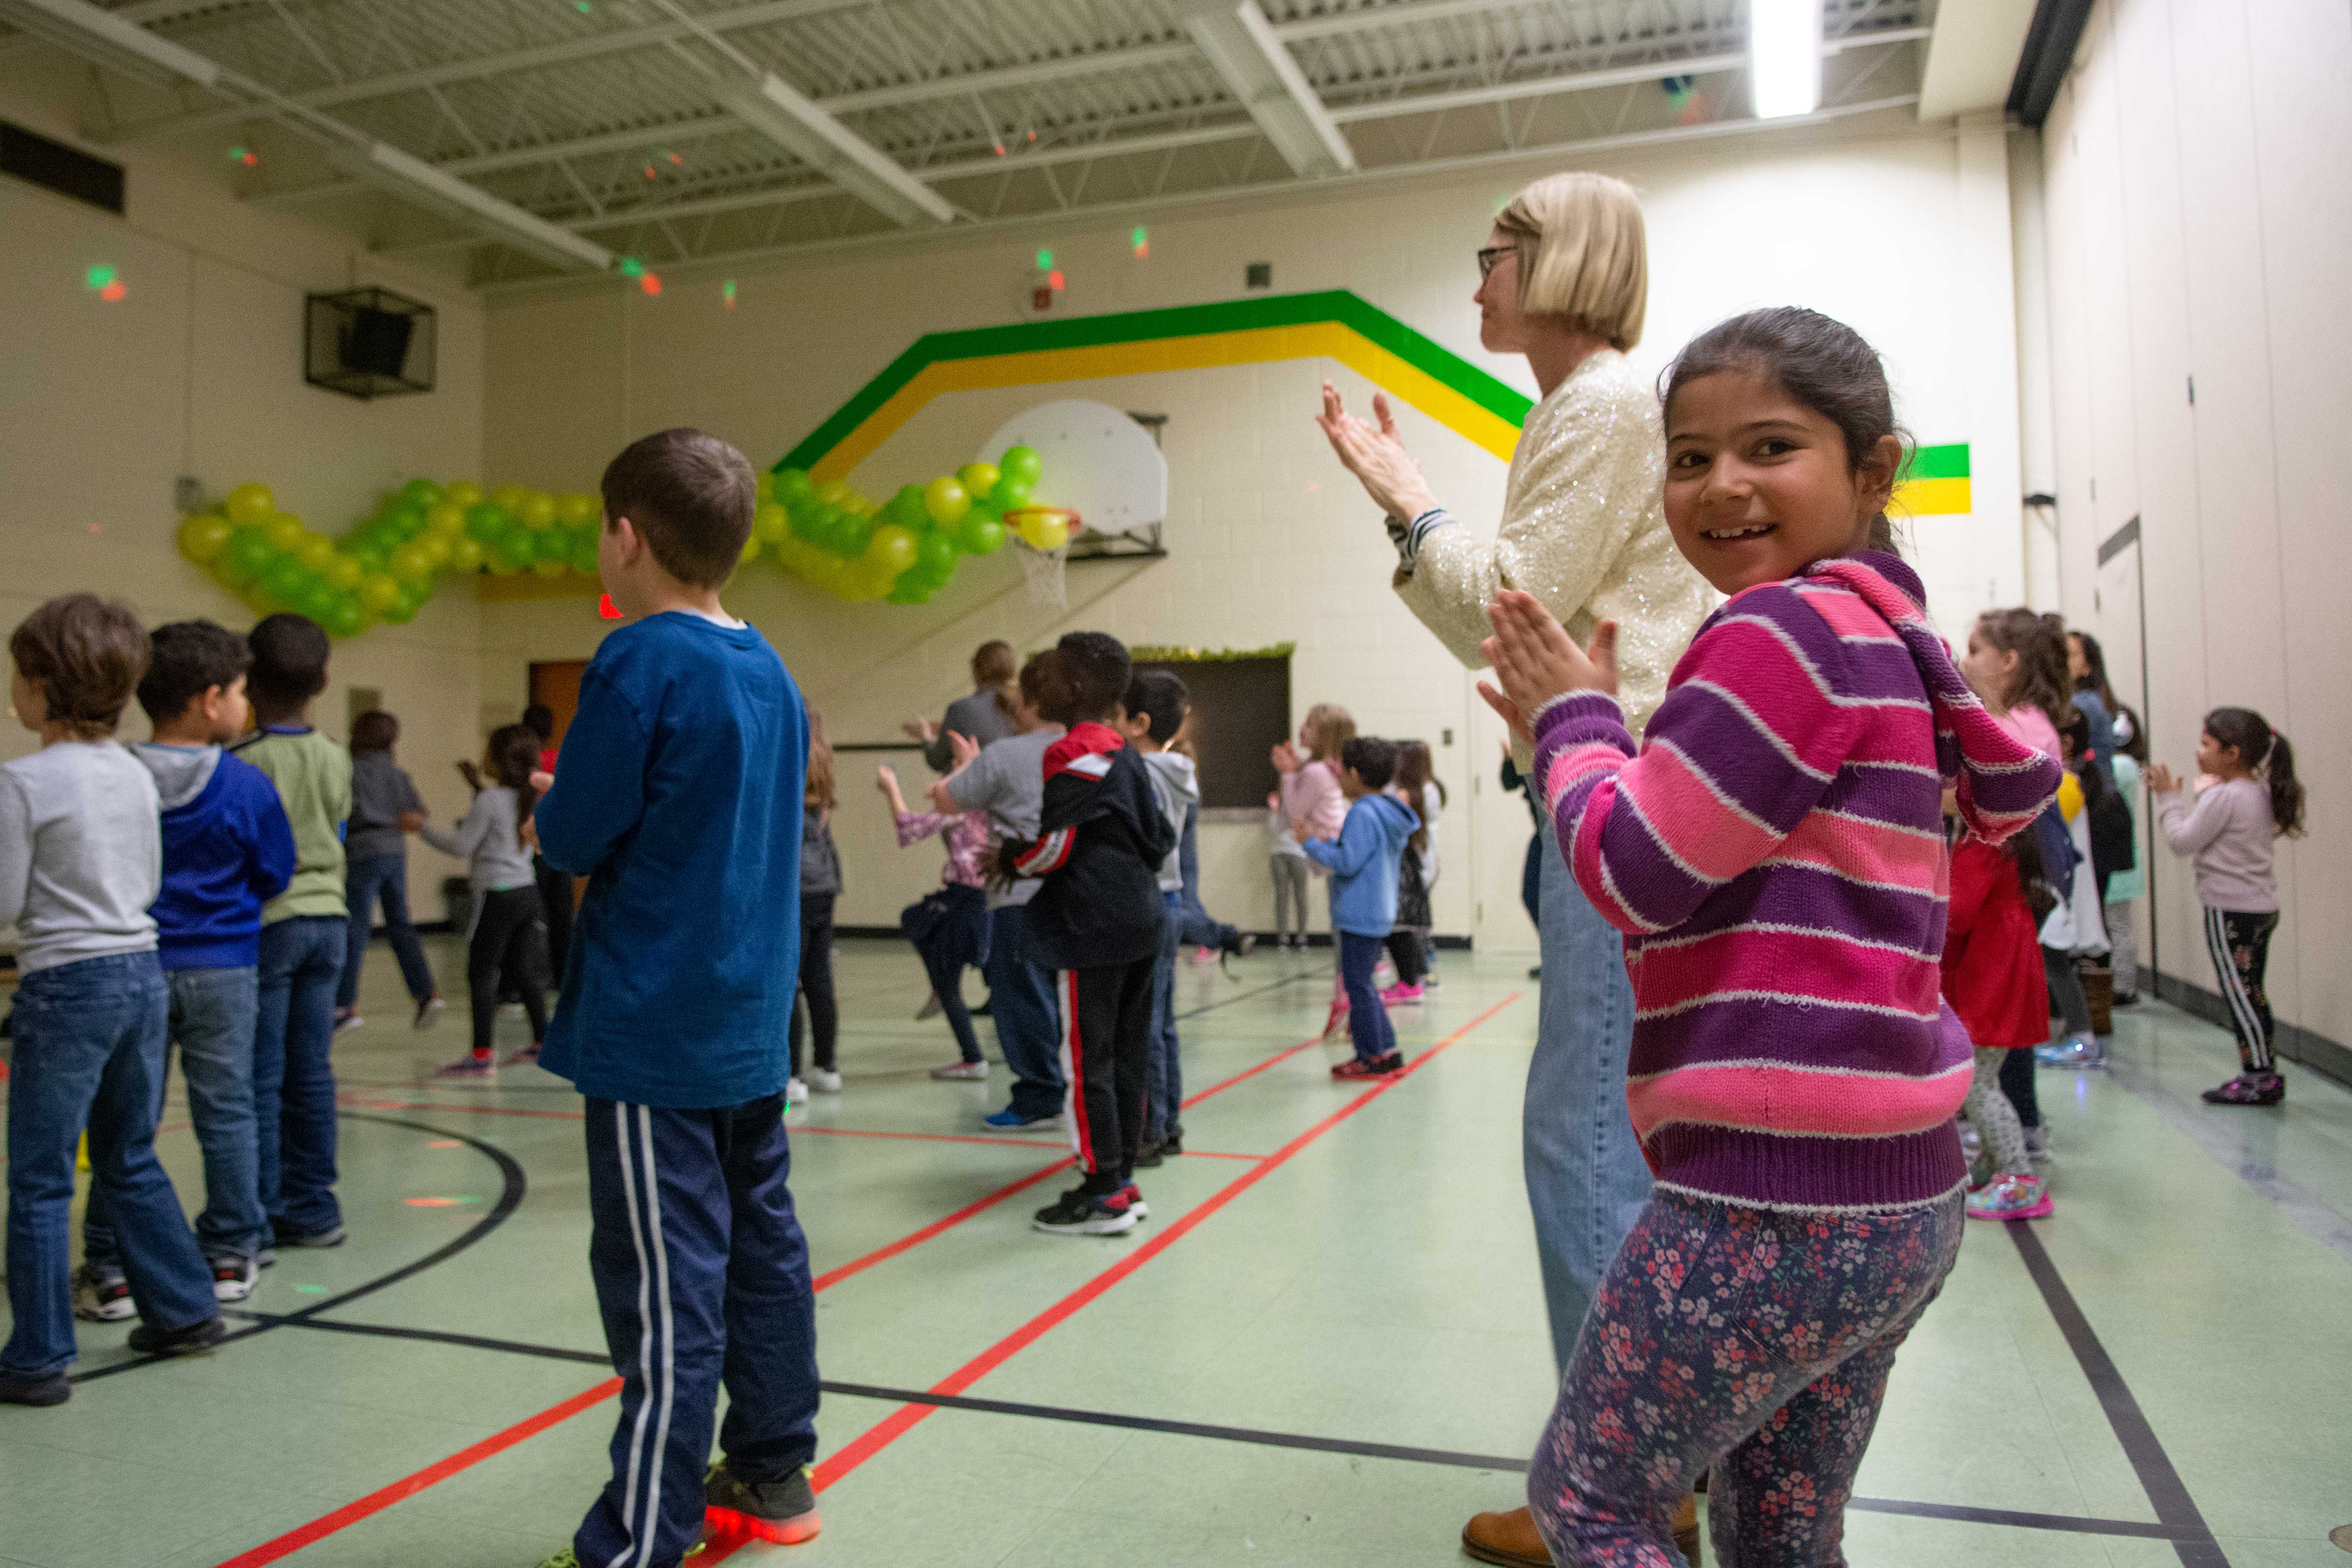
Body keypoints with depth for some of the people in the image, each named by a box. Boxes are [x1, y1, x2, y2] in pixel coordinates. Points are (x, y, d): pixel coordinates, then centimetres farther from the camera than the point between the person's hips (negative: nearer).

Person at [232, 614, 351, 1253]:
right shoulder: (337, 759, 5)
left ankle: (261, 1218, 6)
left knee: (262, 1079, 1)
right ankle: (312, 1207, 17)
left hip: (267, 920, -5)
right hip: (328, 914, 5)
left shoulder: (242, 761, -11)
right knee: (311, 1073, 11)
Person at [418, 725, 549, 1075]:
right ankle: (542, 1042, 19)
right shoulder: (528, 798, 9)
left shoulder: (489, 800, -13)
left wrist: (423, 829, -1)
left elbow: (461, 846, -10)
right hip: (527, 890, 8)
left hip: (497, 894, -8)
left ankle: (483, 1054, -4)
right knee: (522, 970, 15)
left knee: (482, 973, -3)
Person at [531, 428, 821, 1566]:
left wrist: (547, 807, 7)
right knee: (761, 1242, 16)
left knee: (666, 1282, -2)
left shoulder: (641, 661, -14)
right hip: (752, 1021, 8)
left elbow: (573, 839, -13)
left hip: (652, 1032, -8)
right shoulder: (770, 670, 9)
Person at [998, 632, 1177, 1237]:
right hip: (1141, 917, 9)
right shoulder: (1127, 755, 14)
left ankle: (1104, 1194, 3)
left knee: (1086, 1059, -2)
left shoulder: (1074, 754, -13)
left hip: (1094, 928, -9)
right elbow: (1160, 838, 16)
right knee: (1127, 1056, 13)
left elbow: (1052, 845, -16)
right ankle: (1123, 1180, 21)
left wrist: (1010, 859, 1)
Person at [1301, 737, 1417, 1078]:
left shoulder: (1363, 814, -19)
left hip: (1359, 917, -10)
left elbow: (1347, 862, -22)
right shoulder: (1389, 812, 12)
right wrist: (1329, 845, 18)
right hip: (1380, 913, 10)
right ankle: (1387, 1052, 21)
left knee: (1358, 986, -1)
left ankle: (1372, 1056, 6)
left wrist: (1313, 844, -12)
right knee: (1363, 985, 18)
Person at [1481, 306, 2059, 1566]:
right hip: (1893, 1191, 10)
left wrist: (1575, 717, 1)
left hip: (1778, 1198, -10)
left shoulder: (1788, 628, -15)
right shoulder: (1886, 634, 16)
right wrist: (1581, 740, 11)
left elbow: (1635, 873, -14)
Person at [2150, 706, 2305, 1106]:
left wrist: (2169, 797, -5)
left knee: (2238, 994, -2)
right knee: (2251, 992, 15)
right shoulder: (2262, 792, 10)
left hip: (2230, 910, -9)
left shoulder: (2223, 797, -18)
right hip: (2263, 906, 9)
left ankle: (2259, 1077, 2)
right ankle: (2265, 1074, 20)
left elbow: (2181, 841, -14)